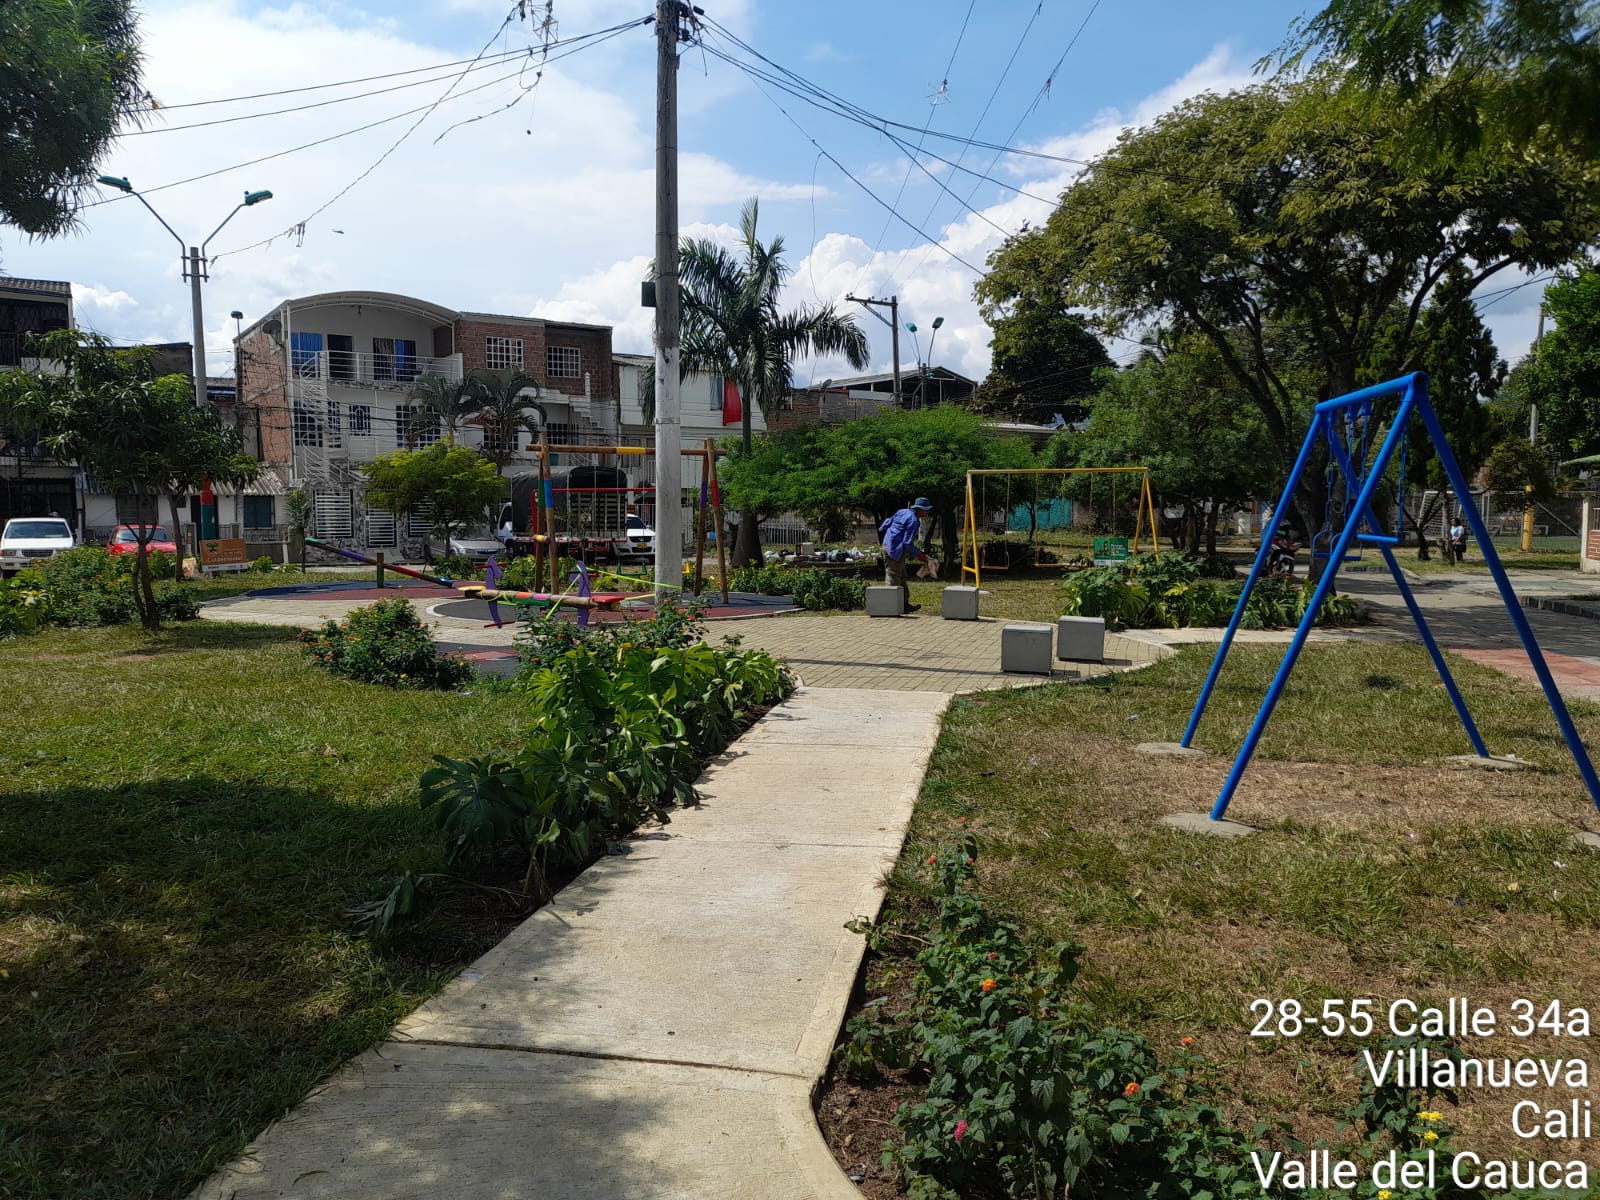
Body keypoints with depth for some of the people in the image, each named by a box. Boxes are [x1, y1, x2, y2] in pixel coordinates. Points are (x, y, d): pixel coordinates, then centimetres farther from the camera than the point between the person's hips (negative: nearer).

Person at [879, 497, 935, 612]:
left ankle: (904, 603, 18)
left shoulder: (903, 512, 11)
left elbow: (886, 524, 17)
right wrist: (918, 554, -8)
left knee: (902, 577, 14)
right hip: (895, 550, -10)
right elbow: (907, 543, -19)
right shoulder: (913, 520, -15)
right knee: (893, 579, -6)